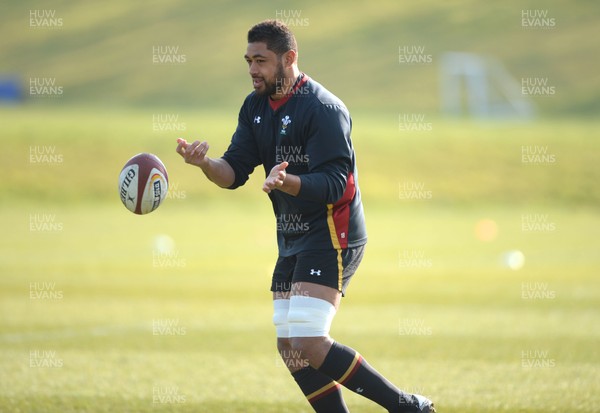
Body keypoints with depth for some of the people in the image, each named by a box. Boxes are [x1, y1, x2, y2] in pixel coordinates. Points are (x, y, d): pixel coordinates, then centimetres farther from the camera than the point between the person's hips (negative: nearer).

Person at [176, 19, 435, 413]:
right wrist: (205, 163, -17)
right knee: (291, 351, 6)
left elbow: (333, 184, -23)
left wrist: (286, 181, -41)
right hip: (292, 241, 9)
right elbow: (234, 172, 4)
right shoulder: (256, 106, 9)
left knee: (309, 345, -19)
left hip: (331, 237, -9)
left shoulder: (322, 108, -16)